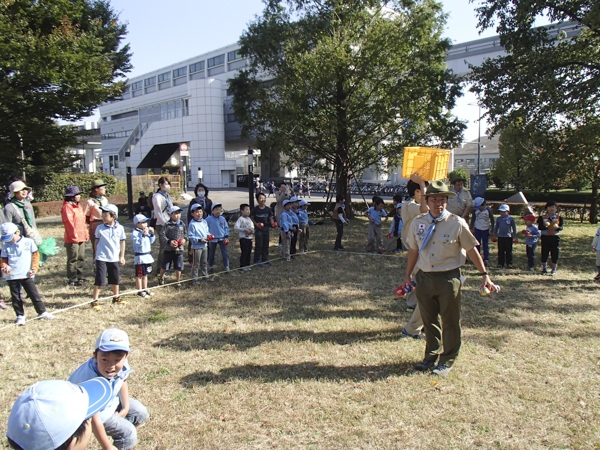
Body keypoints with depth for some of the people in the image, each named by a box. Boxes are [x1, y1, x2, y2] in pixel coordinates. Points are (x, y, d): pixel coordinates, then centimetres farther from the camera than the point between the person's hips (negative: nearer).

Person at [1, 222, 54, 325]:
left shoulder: (28, 242, -2)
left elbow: (35, 255, 2)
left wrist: (34, 268, -6)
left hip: (26, 275, -2)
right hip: (12, 276, 2)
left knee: (34, 294, 2)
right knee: (15, 297, 8)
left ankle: (42, 312, 11)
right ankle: (20, 315, 18)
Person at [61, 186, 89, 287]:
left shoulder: (78, 205, 17)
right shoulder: (67, 207, -12)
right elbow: (69, 222, -17)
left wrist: (86, 233, 15)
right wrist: (74, 235, -19)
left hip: (81, 237, 9)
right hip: (72, 239, -9)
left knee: (81, 258, 15)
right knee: (73, 259, -4)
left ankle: (79, 276, 26)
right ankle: (72, 279, 2)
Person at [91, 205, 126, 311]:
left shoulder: (120, 228, -3)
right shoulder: (100, 228, -6)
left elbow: (122, 242, 6)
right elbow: (96, 242, 3)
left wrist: (122, 256, 7)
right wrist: (97, 255, 3)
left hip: (114, 258, 3)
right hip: (102, 258, -3)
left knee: (115, 279, 17)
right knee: (99, 280, -5)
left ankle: (116, 297, 34)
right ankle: (95, 301, 2)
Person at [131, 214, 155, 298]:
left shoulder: (146, 231, 9)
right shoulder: (135, 233, -16)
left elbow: (151, 241, 14)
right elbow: (139, 243, -24)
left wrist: (152, 234, 1)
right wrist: (144, 235, -27)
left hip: (147, 256, 8)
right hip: (140, 257, -8)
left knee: (145, 274, 18)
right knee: (139, 275, 1)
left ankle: (145, 288, 29)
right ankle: (140, 291, 8)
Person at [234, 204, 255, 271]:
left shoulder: (249, 219, 13)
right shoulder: (240, 219, -12)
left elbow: (252, 226, 24)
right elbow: (235, 227, -21)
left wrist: (252, 230, 1)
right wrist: (244, 230, -23)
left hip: (250, 238, 8)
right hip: (243, 238, -8)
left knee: (249, 252, 11)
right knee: (244, 252, -5)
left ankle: (247, 265, 21)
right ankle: (242, 266, 4)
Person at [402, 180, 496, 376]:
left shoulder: (457, 223, -9)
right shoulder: (418, 223, 1)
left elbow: (471, 249, -2)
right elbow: (413, 250, 11)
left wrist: (484, 274, -2)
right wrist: (408, 275, 14)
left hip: (449, 278, -3)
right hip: (424, 277, 3)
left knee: (450, 321, 8)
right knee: (429, 320, 15)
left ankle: (447, 360, 25)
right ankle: (431, 356, 32)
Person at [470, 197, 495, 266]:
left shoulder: (488, 210, -9)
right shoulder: (475, 210, -4)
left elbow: (492, 220, -2)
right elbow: (473, 219, 7)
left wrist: (491, 230, -4)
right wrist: (471, 228, 4)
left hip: (485, 230, -2)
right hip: (477, 229, 2)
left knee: (485, 245, 1)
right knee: (477, 244, 8)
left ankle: (486, 259, 5)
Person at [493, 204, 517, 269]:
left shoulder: (511, 219, -3)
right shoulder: (499, 219, 4)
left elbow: (514, 228, 3)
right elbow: (496, 227, 14)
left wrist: (515, 237, 3)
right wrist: (495, 235, 13)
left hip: (508, 237, -2)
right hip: (500, 237, 2)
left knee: (508, 251, 4)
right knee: (500, 251, 6)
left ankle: (509, 264, 14)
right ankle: (500, 264, 12)